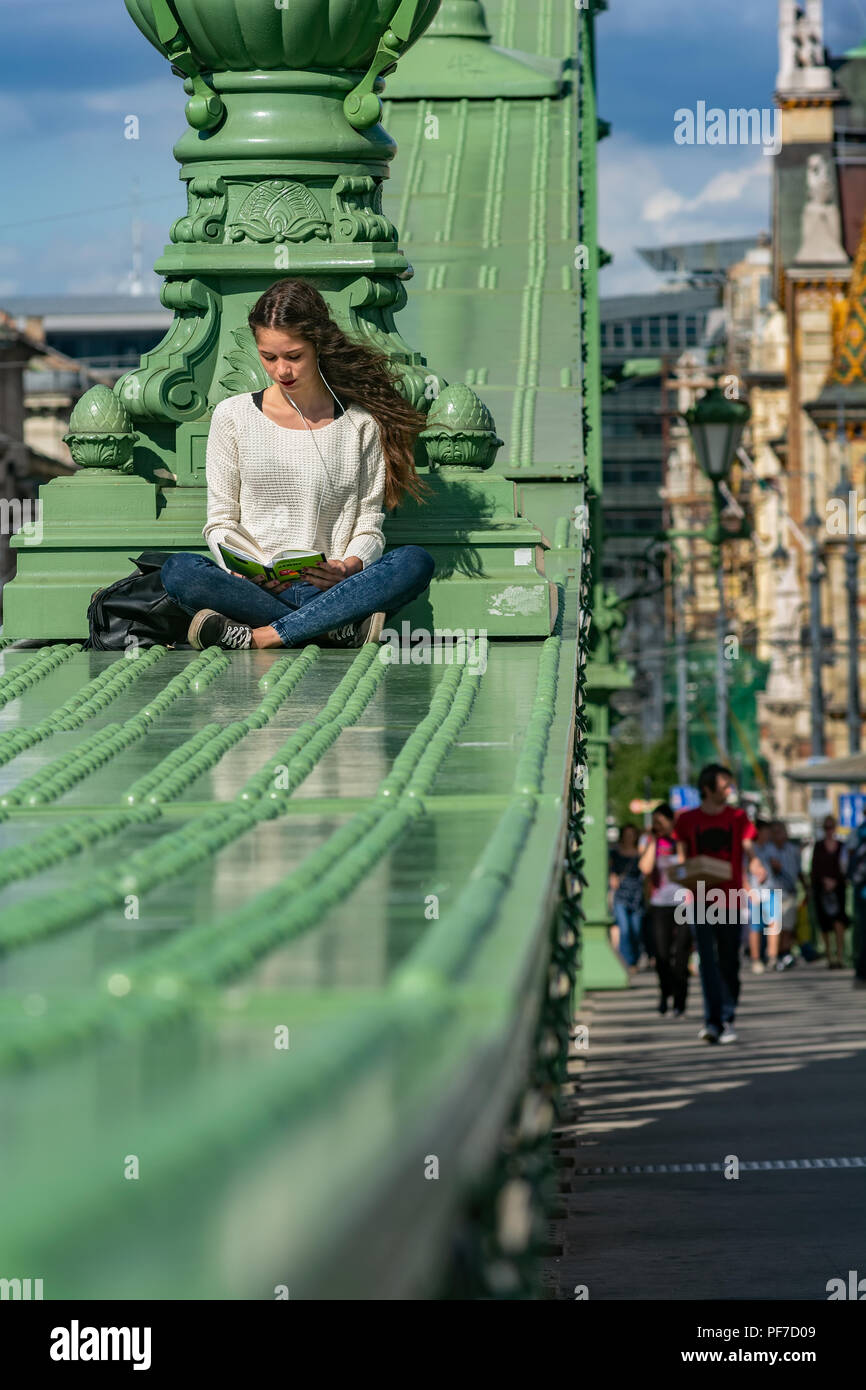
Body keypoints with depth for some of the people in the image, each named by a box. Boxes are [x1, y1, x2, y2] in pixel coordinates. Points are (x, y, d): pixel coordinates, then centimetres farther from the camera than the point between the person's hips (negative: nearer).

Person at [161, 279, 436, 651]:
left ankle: (257, 637, -34)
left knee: (416, 562, -30)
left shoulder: (360, 422, 10)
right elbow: (221, 522, 10)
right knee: (178, 571, -31)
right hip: (257, 590, 0)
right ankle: (339, 629, -33)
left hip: (329, 588, 0)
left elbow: (369, 525, 9)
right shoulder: (233, 416, 12)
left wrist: (349, 568, -15)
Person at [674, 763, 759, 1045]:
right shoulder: (688, 820, 5)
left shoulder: (738, 817, 6)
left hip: (731, 900, 1)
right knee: (707, 960, -11)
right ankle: (712, 1020, -15)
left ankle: (727, 1019, 14)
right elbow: (683, 857, 14)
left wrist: (755, 865, -23)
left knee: (729, 962, 5)